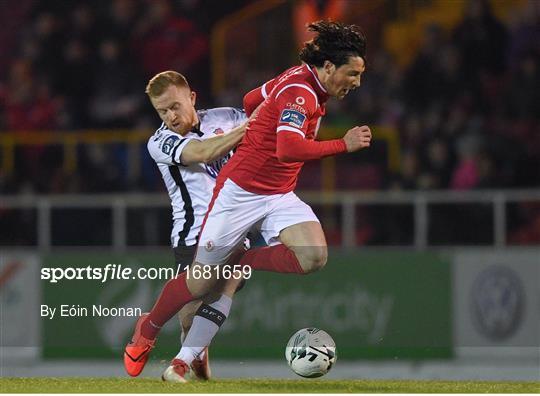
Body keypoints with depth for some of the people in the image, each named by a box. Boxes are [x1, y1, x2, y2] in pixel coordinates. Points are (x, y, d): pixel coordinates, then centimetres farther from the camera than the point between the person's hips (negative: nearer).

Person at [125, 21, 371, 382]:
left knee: (314, 256, -18)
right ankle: (149, 329, 34)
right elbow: (288, 149, -38)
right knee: (203, 279, 3)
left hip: (280, 196, 8)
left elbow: (251, 100, 21)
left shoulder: (301, 81, 5)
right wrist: (343, 145, -32)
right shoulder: (300, 92, -23)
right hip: (241, 190, -8)